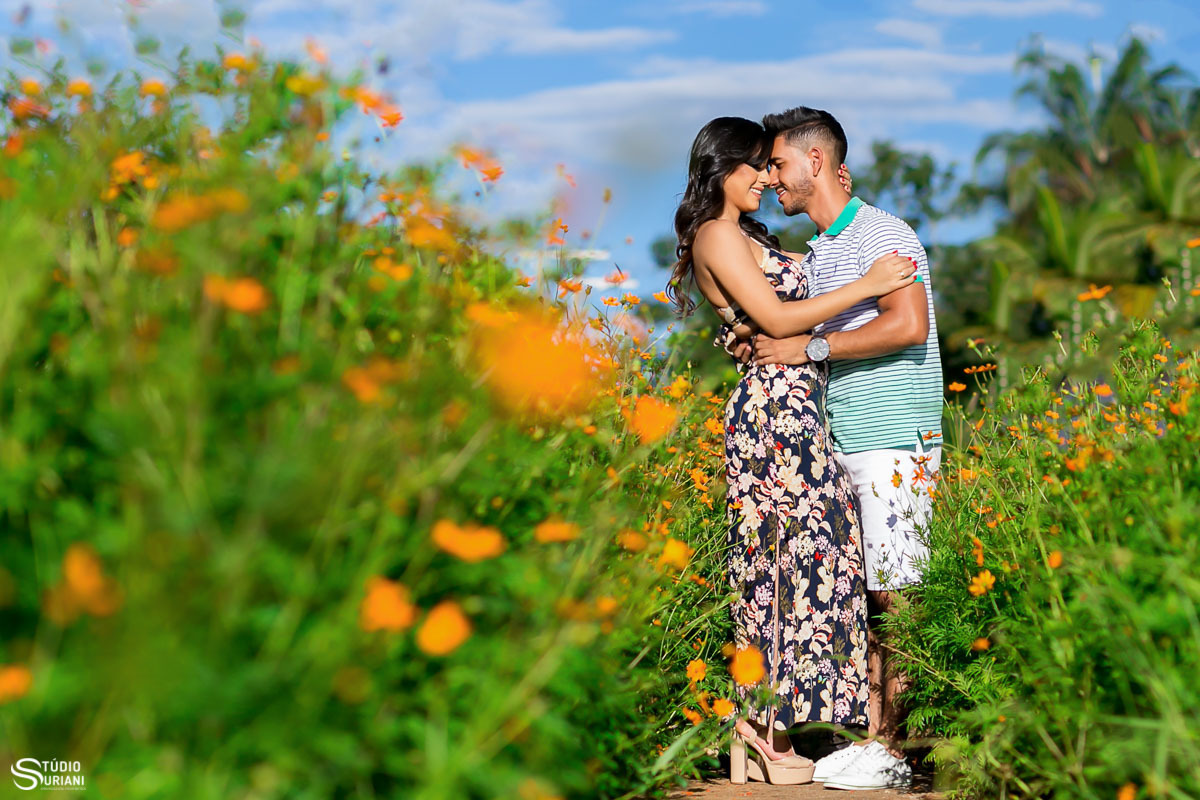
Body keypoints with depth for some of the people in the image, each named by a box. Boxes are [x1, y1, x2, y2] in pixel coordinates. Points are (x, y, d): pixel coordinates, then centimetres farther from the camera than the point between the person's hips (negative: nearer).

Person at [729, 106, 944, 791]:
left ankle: (901, 751, -1)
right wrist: (758, 345, 8)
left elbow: (908, 325, -21)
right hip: (841, 445, 8)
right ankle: (878, 737, 8)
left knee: (896, 594, -7)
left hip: (894, 442, -8)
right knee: (868, 594, 5)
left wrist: (808, 347, -17)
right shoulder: (814, 254, 20)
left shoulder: (883, 234, -7)